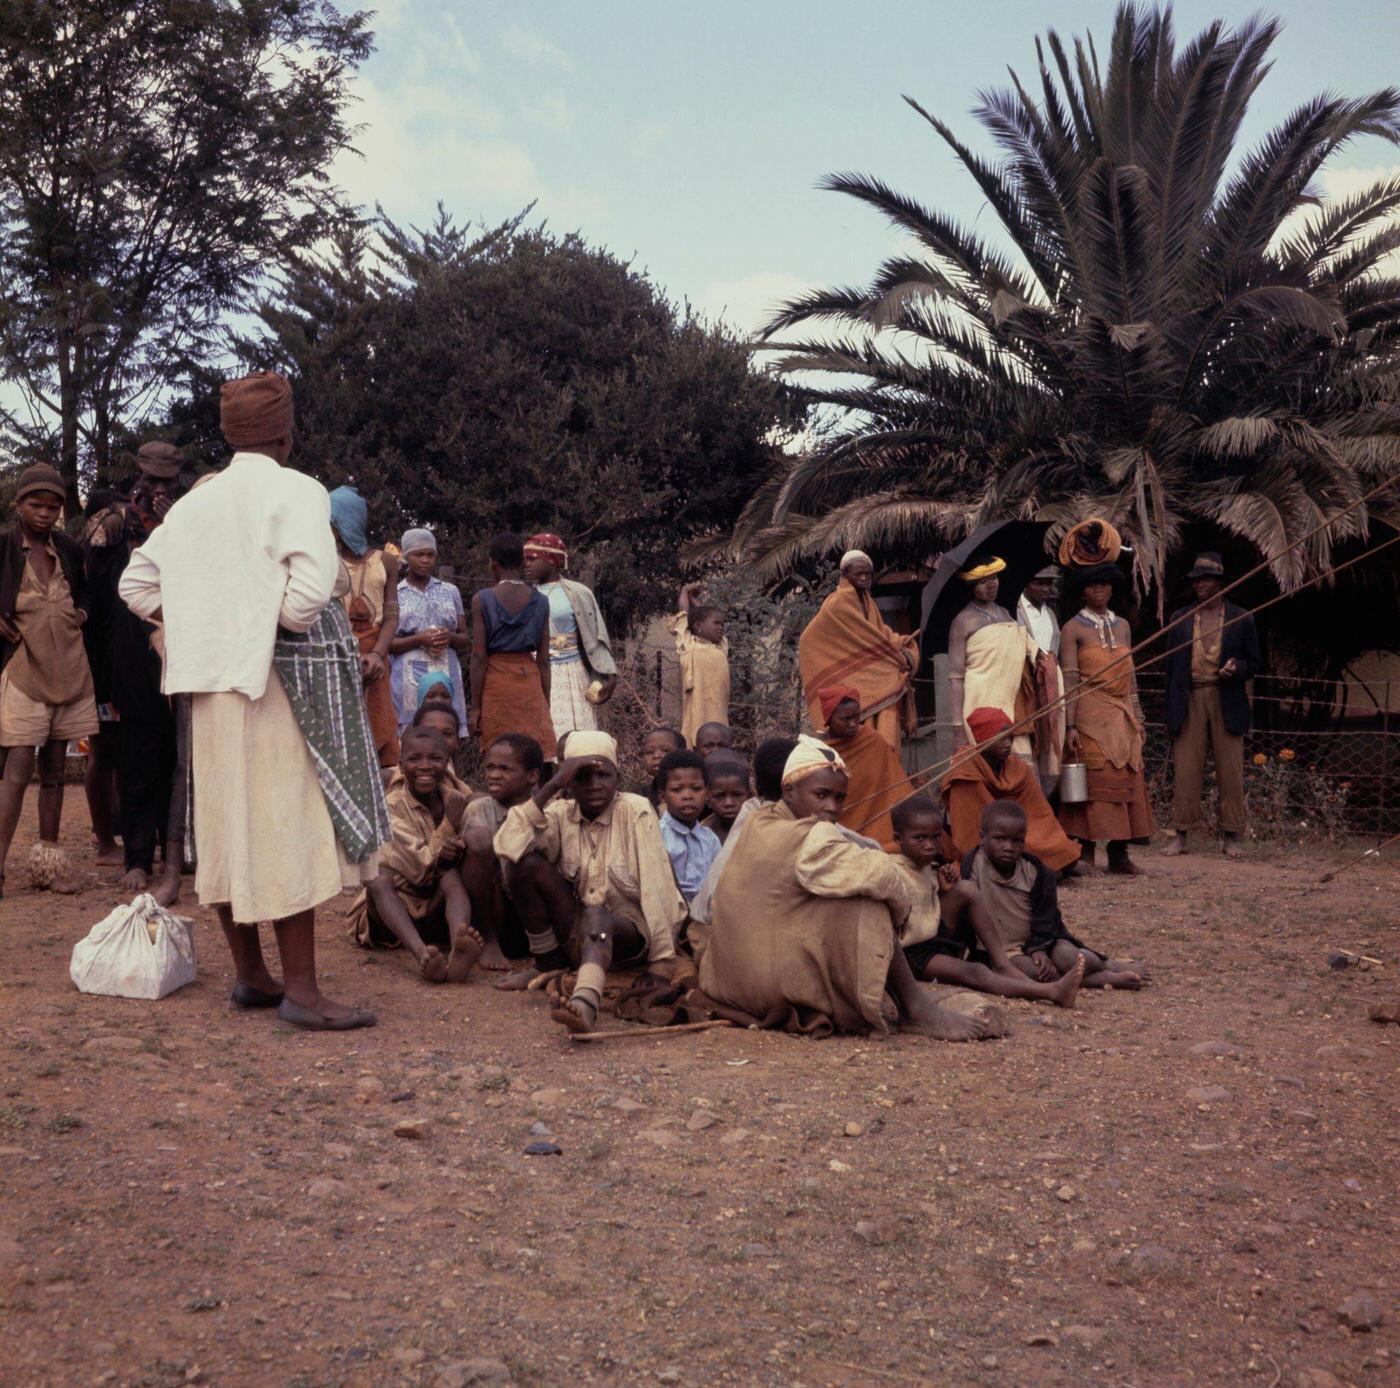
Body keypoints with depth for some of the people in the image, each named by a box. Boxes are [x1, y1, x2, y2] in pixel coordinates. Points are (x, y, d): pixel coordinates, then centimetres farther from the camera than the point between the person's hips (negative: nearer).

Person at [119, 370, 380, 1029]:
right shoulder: (295, 491, -7)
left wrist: (195, 628, 12)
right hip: (272, 679, -7)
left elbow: (136, 584, 15)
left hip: (208, 684, 7)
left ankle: (249, 974, 21)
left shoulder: (195, 501, 13)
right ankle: (301, 988, -1)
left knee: (226, 825, 12)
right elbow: (311, 588, -22)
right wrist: (286, 627, -4)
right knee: (288, 827, -4)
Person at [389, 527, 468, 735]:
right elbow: (385, 644, 2)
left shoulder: (450, 591, 16)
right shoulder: (394, 594, 7)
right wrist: (419, 640, -13)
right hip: (411, 679, -2)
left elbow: (464, 639, 16)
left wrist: (450, 637, -7)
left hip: (447, 676, 2)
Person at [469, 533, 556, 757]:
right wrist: (546, 704, 11)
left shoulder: (482, 600, -4)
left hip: (496, 680, -2)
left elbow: (479, 656, -6)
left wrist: (475, 707, -3)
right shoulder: (540, 601, 3)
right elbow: (543, 659, 4)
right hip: (530, 680, 2)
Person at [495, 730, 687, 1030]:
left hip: (631, 931, -4)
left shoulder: (636, 811, -11)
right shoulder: (561, 814, -1)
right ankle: (548, 963, -3)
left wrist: (661, 963, -21)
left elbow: (656, 886, -16)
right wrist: (552, 787, -24)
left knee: (596, 916, -39)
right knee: (526, 862, -16)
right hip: (579, 930, 4)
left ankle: (586, 1002, -68)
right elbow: (508, 847, -19)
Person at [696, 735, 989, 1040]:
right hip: (778, 988, -9)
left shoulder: (758, 824, 10)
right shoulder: (810, 840, -15)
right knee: (869, 907, -8)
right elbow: (878, 875, -25)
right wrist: (900, 910, -3)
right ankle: (913, 1006, -2)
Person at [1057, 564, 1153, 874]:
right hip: (1091, 713, -5)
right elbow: (1070, 680, -7)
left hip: (1123, 715, 5)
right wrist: (1070, 725, -14)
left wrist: (1137, 718, 12)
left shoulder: (1122, 626, 15)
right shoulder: (1073, 629, -1)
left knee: (1126, 778, 2)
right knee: (1094, 778, -8)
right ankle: (1086, 852, -3)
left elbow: (1130, 676, 17)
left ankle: (1119, 853, 7)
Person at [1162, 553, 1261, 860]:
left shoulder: (1241, 619, 7)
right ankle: (1182, 833, 6)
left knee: (1230, 771, 0)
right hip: (1190, 701, 1)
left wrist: (1237, 667, -14)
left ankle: (1230, 836, 8)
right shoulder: (1179, 619, 12)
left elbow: (1254, 663, 11)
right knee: (1185, 771, -1)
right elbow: (1171, 666, 12)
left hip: (1226, 703, -1)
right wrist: (1171, 712, 6)